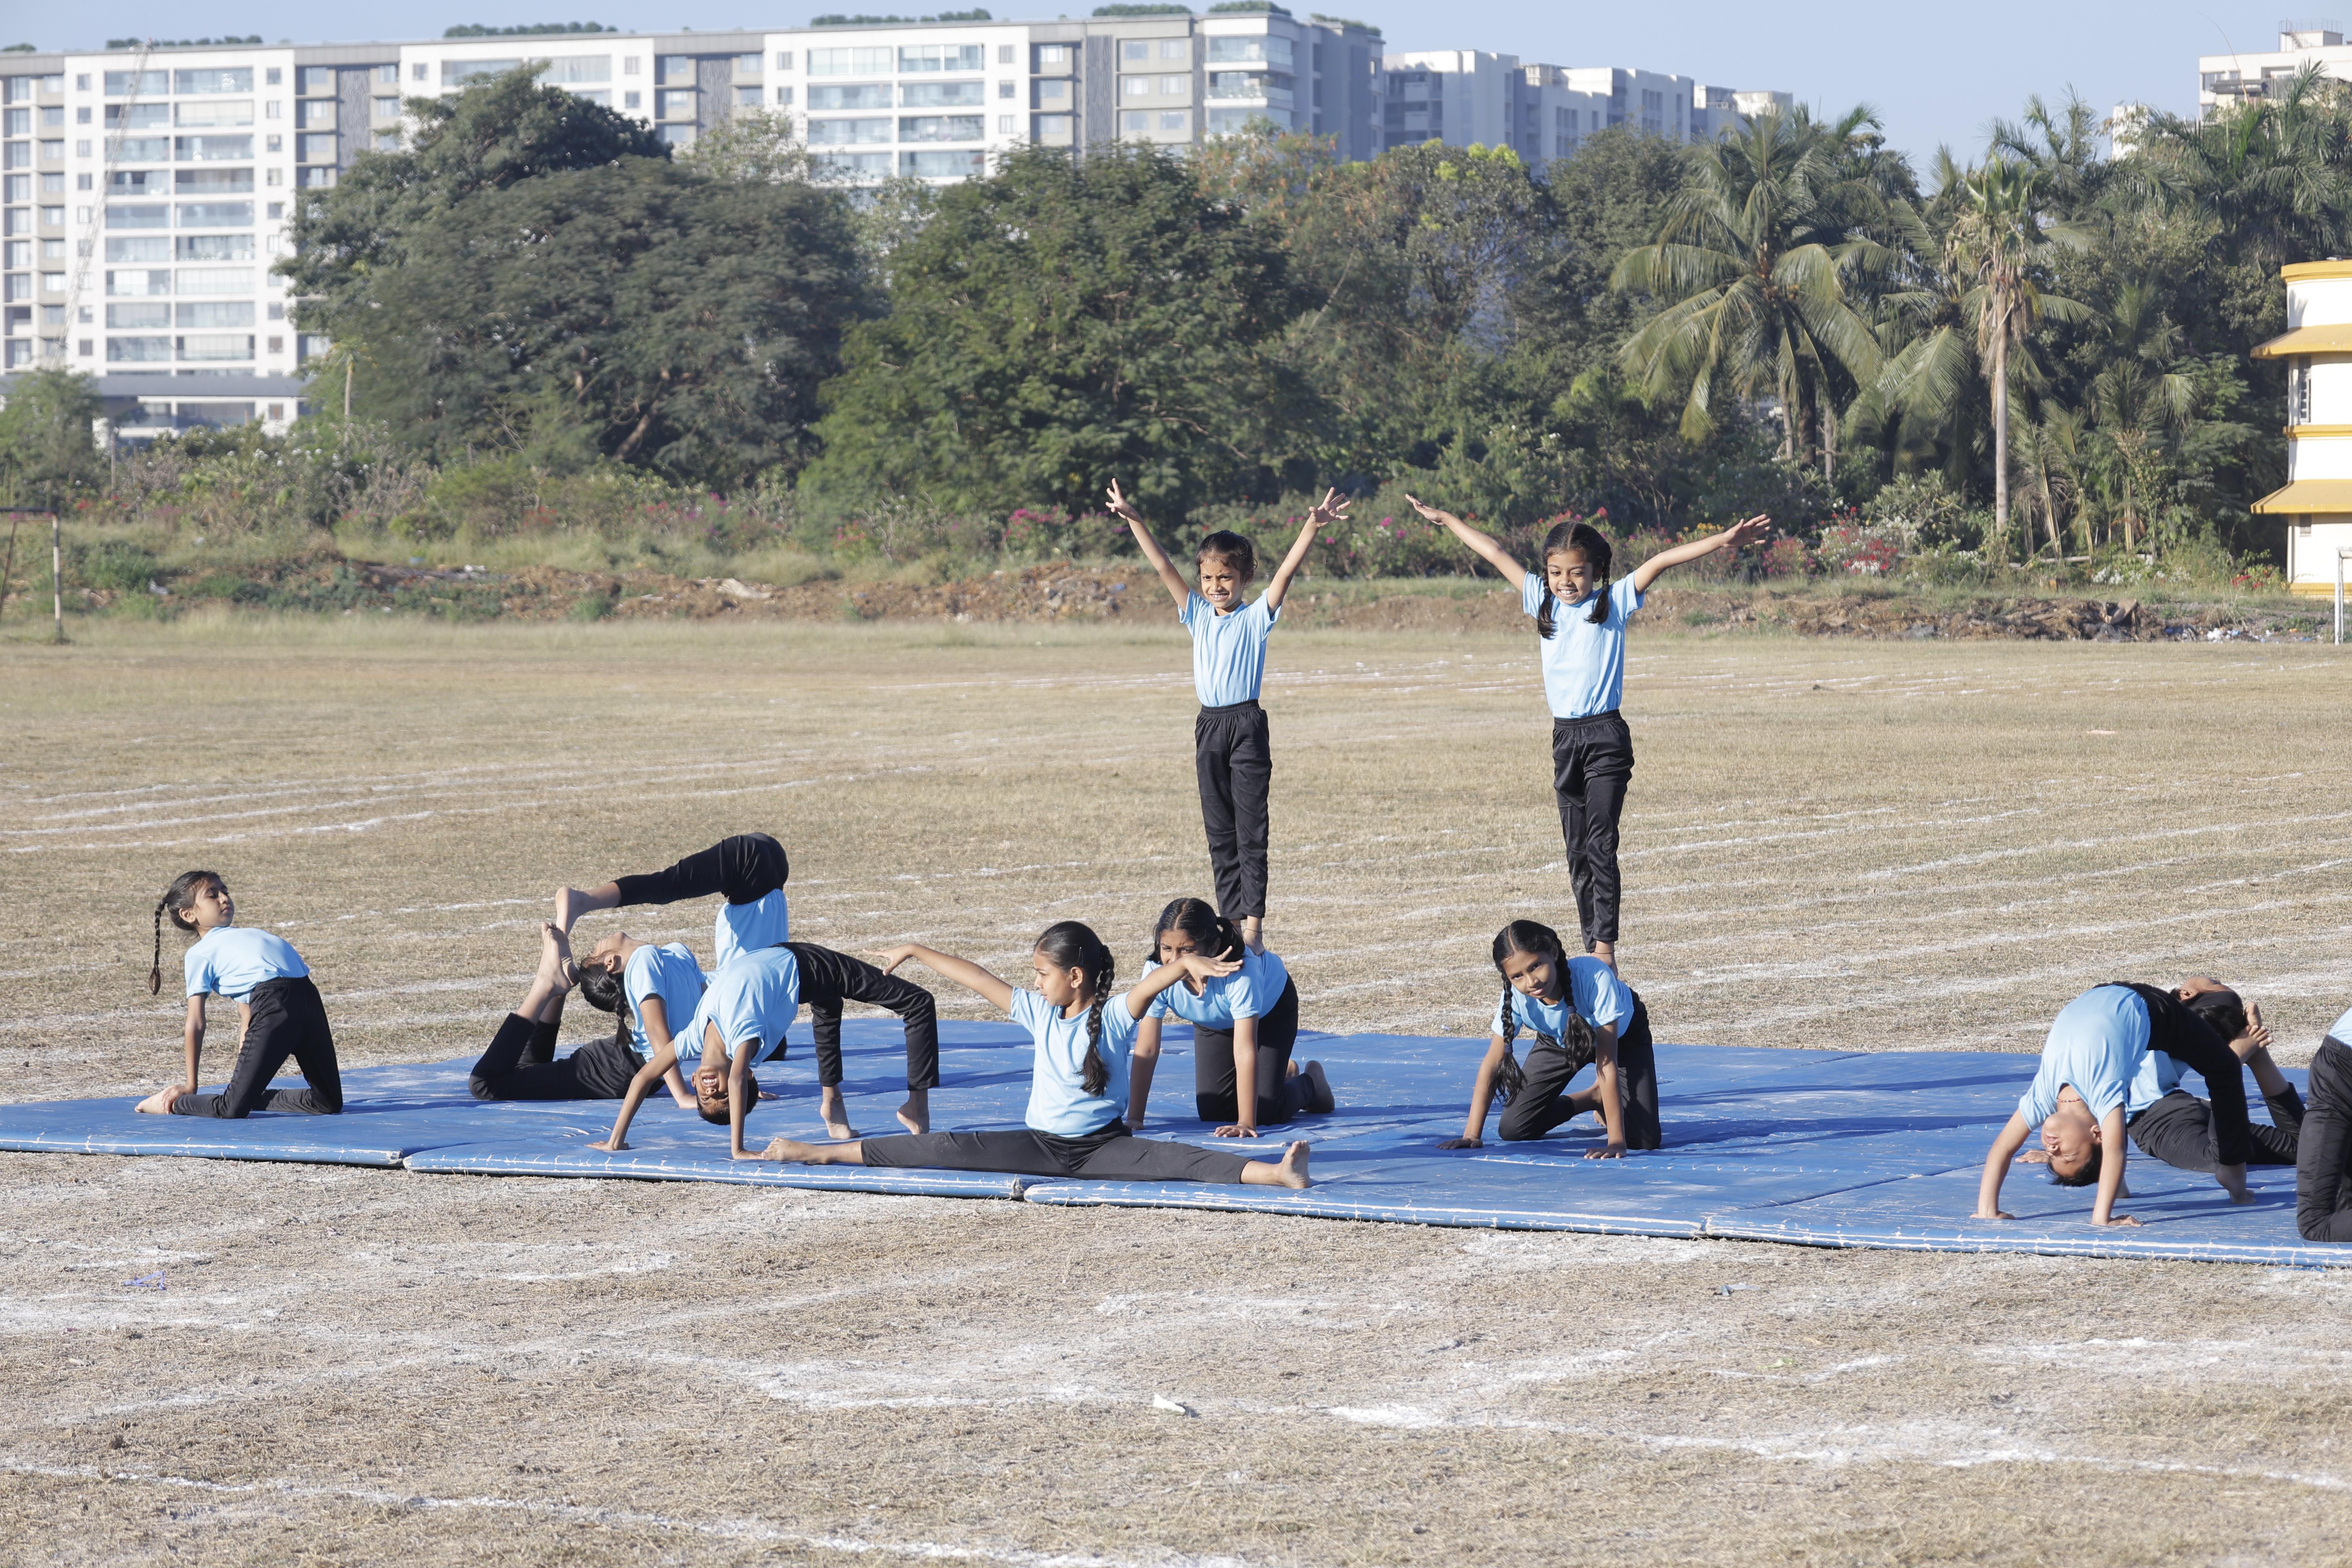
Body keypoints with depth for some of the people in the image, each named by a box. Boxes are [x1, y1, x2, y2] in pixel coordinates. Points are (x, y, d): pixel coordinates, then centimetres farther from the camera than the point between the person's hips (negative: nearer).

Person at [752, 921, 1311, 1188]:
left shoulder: (1117, 1016, -10)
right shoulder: (1038, 1013, 6)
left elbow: (1154, 981, -29)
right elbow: (976, 978, 12)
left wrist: (1186, 962, -50)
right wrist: (915, 952, 19)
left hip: (1102, 1146, -4)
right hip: (1040, 1144, 4)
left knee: (1172, 1159, -32)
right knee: (951, 1148, -8)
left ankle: (1273, 1173, -50)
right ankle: (819, 1152, -7)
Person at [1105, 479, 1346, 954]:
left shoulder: (1256, 617, -3)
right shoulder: (1198, 615, 11)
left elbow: (1286, 572, -14)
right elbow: (1164, 568, 9)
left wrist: (1312, 526, -27)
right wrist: (1134, 521, 4)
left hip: (1246, 724, -5)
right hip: (1209, 725, 5)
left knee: (1251, 830, -6)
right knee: (1220, 833, 8)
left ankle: (1254, 925, -7)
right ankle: (1231, 921, 13)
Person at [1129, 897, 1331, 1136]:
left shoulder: (1240, 970, -46)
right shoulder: (1156, 972, -36)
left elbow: (1245, 1051, -46)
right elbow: (1146, 1050, -31)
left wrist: (1246, 1124, -48)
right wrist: (1134, 1119, -32)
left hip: (1270, 1007, -4)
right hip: (1213, 1023, 4)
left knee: (1265, 1113, -14)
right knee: (1212, 1113, 0)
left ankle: (1309, 1084, 21)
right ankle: (1286, 1073, 28)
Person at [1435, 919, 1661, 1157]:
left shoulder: (1594, 978, -43)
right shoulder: (1516, 997, -34)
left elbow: (1607, 1062, -40)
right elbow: (1492, 1064, -24)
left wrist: (1617, 1141, -41)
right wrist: (1472, 1135, -31)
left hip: (1623, 1035, -3)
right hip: (1560, 1040, 3)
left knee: (1644, 1140, -18)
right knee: (1513, 1130, -7)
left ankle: (1607, 1104, 15)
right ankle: (1595, 1098, 17)